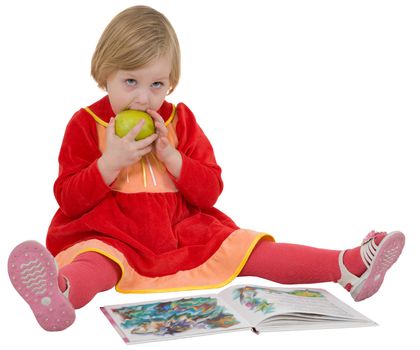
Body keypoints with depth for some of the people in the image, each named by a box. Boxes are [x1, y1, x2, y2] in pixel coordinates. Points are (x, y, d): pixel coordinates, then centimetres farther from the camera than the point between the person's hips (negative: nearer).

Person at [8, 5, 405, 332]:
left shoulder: (181, 121, 11)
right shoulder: (86, 124, 3)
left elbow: (210, 192, 6)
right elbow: (69, 200, -3)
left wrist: (171, 156, -11)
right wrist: (110, 162, -19)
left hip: (184, 233, 4)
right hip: (109, 236, -4)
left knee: (247, 250, -11)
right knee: (93, 262, -38)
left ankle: (347, 266, -21)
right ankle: (60, 292, -73)